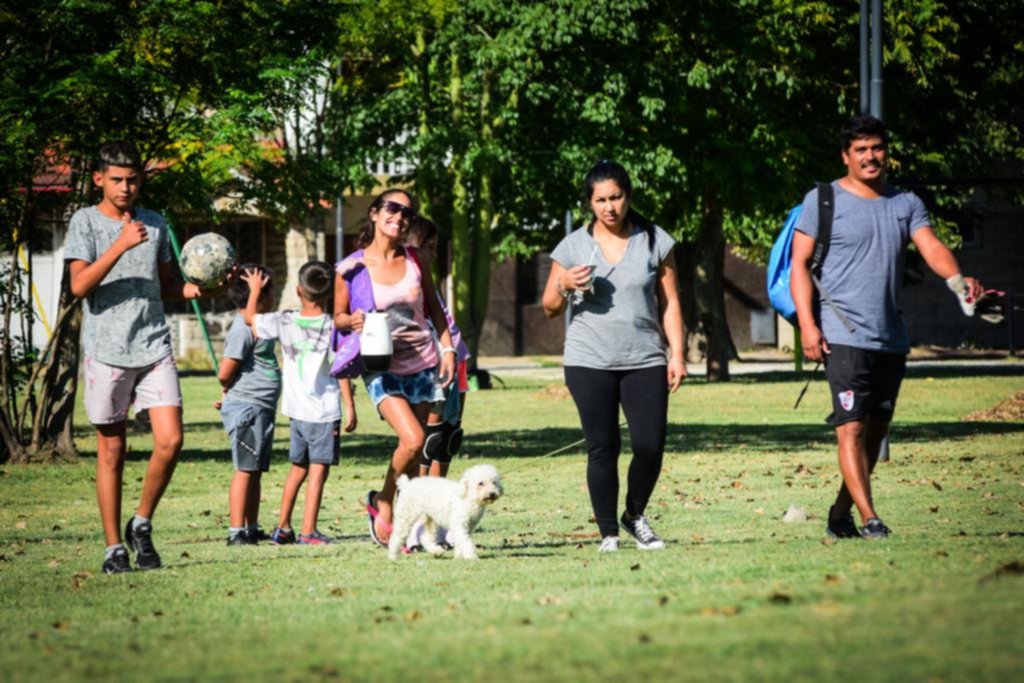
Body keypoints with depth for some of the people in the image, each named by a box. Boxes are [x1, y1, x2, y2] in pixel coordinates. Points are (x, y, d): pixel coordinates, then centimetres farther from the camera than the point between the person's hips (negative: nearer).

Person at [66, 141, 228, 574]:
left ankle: (142, 524, 11)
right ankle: (114, 547, 9)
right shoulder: (86, 222, 1)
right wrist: (120, 246, -21)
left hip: (154, 347, 3)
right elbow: (79, 285, -11)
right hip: (106, 351, -3)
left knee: (170, 440, -9)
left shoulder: (155, 224, 13)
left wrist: (201, 290, 3)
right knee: (112, 450, 2)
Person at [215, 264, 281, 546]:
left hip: (262, 407, 10)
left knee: (256, 470, 12)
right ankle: (237, 531, -7)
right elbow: (225, 374, -18)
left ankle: (252, 530, 17)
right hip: (247, 406, -10)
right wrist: (232, 391, 1)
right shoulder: (243, 329, -16)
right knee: (245, 469, -8)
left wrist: (231, 393, 10)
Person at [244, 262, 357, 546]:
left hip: (297, 410, 5)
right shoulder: (332, 327, -10)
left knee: (298, 468, 19)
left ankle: (283, 528, 23)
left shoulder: (284, 322, 0)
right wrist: (350, 406, -6)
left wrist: (255, 288, 30)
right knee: (318, 470, -3)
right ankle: (308, 532, -7)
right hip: (325, 411, -5)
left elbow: (250, 318, 16)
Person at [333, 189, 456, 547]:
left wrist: (447, 347, 4)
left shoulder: (414, 260, 3)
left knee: (412, 449, 6)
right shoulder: (352, 268, -7)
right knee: (412, 440, -20)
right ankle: (382, 503, 4)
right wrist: (353, 321, -20)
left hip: (423, 364, 4)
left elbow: (434, 308, 14)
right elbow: (338, 316, 2)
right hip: (383, 369, -4)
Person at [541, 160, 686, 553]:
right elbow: (550, 308, 8)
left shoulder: (655, 241, 5)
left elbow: (669, 302, 8)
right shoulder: (574, 247, 4)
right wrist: (565, 286, -13)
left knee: (650, 446, -6)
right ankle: (608, 533, 9)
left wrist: (676, 354, 1)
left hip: (645, 360, 1)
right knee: (603, 447, -1)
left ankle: (635, 515, 19)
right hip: (589, 362, 0)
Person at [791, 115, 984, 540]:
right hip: (843, 337, -5)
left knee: (876, 431, 10)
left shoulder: (906, 203, 13)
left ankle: (840, 515, 22)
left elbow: (930, 246, -2)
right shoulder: (823, 200, 1)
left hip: (892, 340, 5)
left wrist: (956, 278, -24)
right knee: (852, 428, -14)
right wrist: (807, 325, -12)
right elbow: (800, 263, -1)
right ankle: (869, 520, -20)